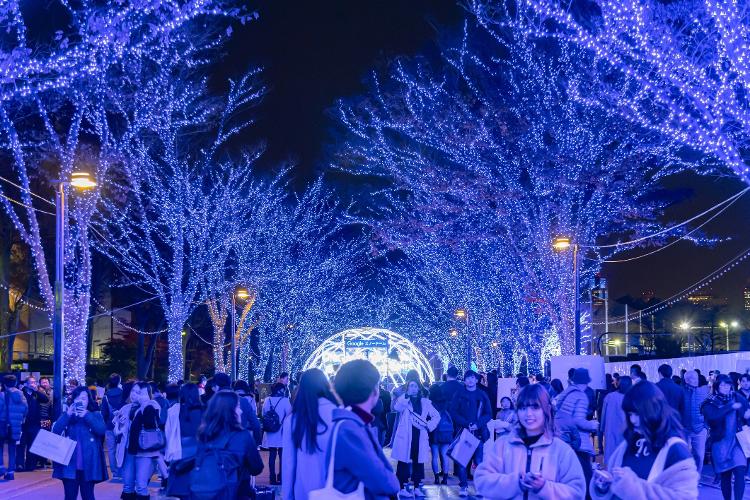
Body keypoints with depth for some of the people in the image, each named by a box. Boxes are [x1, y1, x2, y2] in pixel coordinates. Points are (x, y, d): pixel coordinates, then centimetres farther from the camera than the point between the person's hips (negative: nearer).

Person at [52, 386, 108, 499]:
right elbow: (55, 431, -4)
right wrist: (68, 415, -15)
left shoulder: (95, 415, 5)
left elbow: (102, 430, -13)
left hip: (88, 464, -1)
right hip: (70, 463, 2)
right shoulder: (66, 415, 11)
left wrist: (87, 416, -18)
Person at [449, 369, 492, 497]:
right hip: (463, 431, -1)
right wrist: (466, 424, -14)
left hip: (478, 432, 1)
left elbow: (488, 414, 6)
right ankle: (463, 486, 4)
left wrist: (478, 424, -11)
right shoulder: (459, 395, 5)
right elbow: (453, 412, -1)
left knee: (479, 460, -3)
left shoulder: (482, 396, 9)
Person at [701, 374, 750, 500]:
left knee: (740, 472, -14)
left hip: (738, 441, 1)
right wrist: (731, 406, -22)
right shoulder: (711, 402, -4)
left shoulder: (738, 398, 5)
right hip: (721, 443, -1)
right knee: (725, 476, 6)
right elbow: (712, 415, -25)